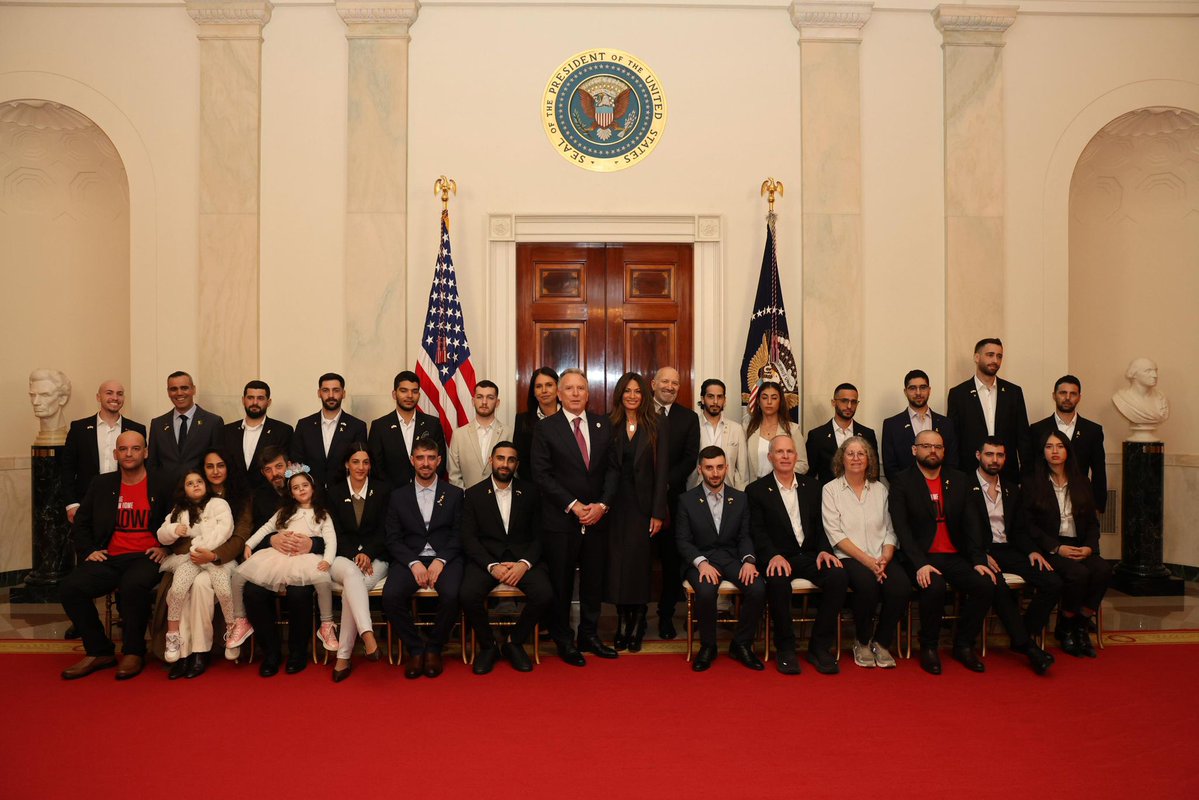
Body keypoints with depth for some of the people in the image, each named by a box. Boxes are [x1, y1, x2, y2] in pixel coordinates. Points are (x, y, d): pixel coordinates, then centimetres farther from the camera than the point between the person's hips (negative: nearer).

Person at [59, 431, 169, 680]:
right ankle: (100, 652, -3)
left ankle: (133, 652, -14)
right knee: (69, 588, -21)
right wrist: (88, 551, 3)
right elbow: (80, 524, 19)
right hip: (110, 558, 5)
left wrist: (165, 547, -7)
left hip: (146, 557, -4)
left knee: (133, 585, -36)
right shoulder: (101, 485, 13)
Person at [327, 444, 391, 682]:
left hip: (375, 558, 0)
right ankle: (369, 638, -51)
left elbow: (383, 530, 2)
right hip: (344, 557, 0)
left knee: (351, 589, -31)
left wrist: (368, 554, -14)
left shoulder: (382, 490, 7)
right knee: (351, 572, -37)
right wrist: (356, 556, -13)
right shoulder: (335, 492, 9)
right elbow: (337, 533, 2)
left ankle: (343, 657, -27)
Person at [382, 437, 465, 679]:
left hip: (445, 558, -1)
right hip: (410, 559, 1)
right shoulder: (398, 496, 12)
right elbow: (392, 539, 5)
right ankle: (415, 649, -6)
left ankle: (434, 648, -5)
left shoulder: (454, 494, 10)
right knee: (391, 595, -29)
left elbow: (458, 536, 4)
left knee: (451, 595, -31)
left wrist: (441, 560, -13)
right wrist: (414, 563, -11)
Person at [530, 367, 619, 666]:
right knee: (561, 583, 7)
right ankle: (564, 641, 22)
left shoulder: (604, 425, 8)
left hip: (597, 518, 3)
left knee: (594, 581, 11)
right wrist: (573, 505, -13)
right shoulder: (545, 428, -2)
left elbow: (612, 469, 7)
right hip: (561, 519, -3)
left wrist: (602, 504, -7)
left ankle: (590, 635, 27)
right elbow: (541, 475, -7)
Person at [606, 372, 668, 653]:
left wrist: (658, 512, -8)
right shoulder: (610, 425, 5)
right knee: (617, 564, 3)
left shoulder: (658, 424, 0)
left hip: (643, 505, -2)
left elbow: (662, 471, -3)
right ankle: (622, 624, 16)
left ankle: (637, 628, 15)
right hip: (616, 504, 2)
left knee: (640, 564, 2)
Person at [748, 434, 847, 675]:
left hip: (809, 554, 4)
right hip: (777, 556, -3)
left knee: (839, 578, -25)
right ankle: (785, 648, -15)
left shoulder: (812, 487, 16)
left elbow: (821, 525, 12)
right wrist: (774, 556, -21)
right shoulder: (756, 490, 4)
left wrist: (824, 550, -7)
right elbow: (757, 531, -4)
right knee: (778, 582, -35)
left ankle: (819, 646, -10)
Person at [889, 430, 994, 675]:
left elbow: (970, 523, 7)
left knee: (985, 584, -21)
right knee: (934, 587, -32)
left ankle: (964, 645, 1)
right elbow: (901, 527, -10)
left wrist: (979, 560, -7)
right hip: (921, 557, -4)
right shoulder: (901, 482, 0)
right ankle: (929, 647, -7)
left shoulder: (960, 480, 13)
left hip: (955, 556, 4)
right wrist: (920, 563, -22)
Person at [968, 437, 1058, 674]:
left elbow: (1019, 530, 18)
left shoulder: (1012, 491, 20)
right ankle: (1027, 646, -21)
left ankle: (1024, 637, -5)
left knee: (1053, 583, -16)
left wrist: (1032, 551, -2)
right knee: (999, 588, -34)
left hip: (1008, 551, 6)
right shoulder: (966, 488, 0)